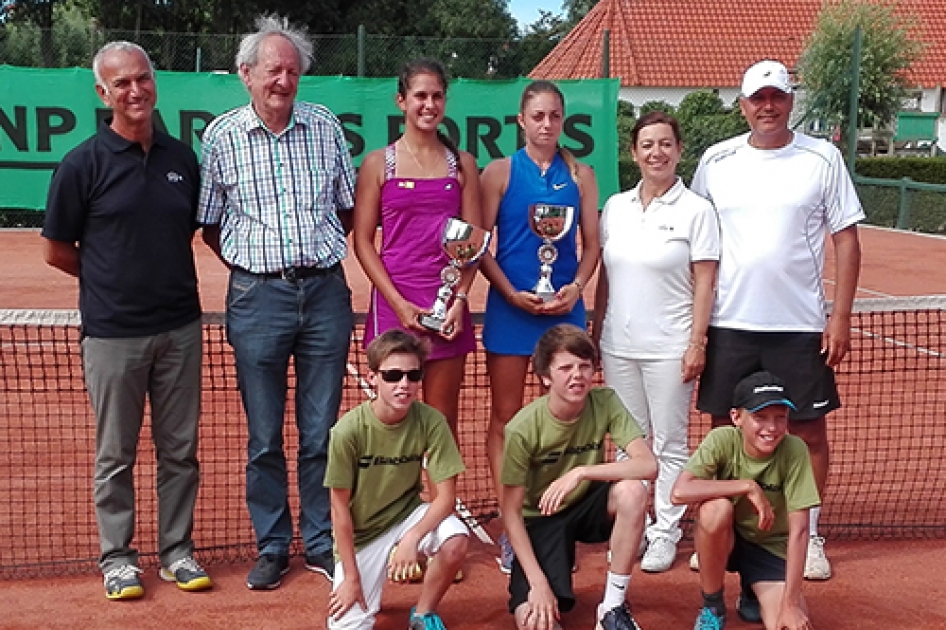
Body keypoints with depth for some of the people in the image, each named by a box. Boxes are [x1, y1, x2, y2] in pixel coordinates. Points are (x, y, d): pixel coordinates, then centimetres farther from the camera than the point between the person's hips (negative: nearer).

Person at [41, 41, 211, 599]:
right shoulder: (83, 165, -6)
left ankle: (177, 549, 23)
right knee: (116, 454, 8)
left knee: (180, 449, 10)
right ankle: (118, 556, 21)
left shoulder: (181, 157, 5)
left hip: (180, 327, 4)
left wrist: (163, 279, 9)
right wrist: (113, 281, 5)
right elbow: (57, 251, 0)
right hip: (113, 333, -3)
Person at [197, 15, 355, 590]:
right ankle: (272, 547, 21)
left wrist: (320, 255, 9)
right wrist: (255, 268, 4)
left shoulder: (326, 127, 6)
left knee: (322, 431, 7)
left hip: (326, 290, 1)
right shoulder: (222, 135, 1)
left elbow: (349, 208, 15)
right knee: (264, 436, 6)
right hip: (257, 298, -1)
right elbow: (209, 224, 7)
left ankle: (322, 545, 21)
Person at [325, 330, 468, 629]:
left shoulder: (431, 421, -19)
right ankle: (370, 576, 23)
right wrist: (351, 576, -12)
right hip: (360, 532, -1)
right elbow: (339, 507, -15)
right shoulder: (348, 430, -24)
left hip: (406, 514, 1)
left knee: (456, 542, -29)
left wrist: (412, 538, -33)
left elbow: (446, 496, -16)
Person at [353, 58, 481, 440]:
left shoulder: (462, 164, 10)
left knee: (443, 420, 6)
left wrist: (460, 299, -6)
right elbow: (362, 240, 0)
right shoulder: (378, 163, 4)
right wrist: (399, 303, -10)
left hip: (448, 306, 2)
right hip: (394, 303, -1)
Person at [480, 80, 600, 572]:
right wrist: (512, 294, -13)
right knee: (505, 418, 2)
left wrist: (576, 287, -11)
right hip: (510, 307, -2)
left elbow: (591, 244, 6)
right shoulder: (500, 172, 1)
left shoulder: (580, 175, 7)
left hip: (564, 308, 2)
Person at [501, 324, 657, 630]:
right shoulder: (523, 428, -24)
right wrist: (538, 582, -24)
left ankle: (613, 605, -14)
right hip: (541, 517, -3)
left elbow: (649, 465, -27)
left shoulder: (605, 402, -17)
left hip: (587, 506, 3)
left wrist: (581, 472, -37)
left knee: (632, 491, -32)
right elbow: (511, 512, -18)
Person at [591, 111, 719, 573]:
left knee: (670, 445, 5)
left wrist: (697, 343, -12)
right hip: (618, 345, 4)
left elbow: (704, 284, -7)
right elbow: (604, 277, 12)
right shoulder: (615, 207, 7)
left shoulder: (696, 211, -5)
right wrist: (595, 332, 10)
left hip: (669, 348, -4)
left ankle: (665, 533, 15)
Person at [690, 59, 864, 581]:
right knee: (724, 428, 9)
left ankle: (808, 535, 21)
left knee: (809, 429, 6)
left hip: (801, 324, -1)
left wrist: (841, 318, -5)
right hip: (729, 322, 2)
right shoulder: (716, 161, 3)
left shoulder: (823, 158, -1)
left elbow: (846, 238, 0)